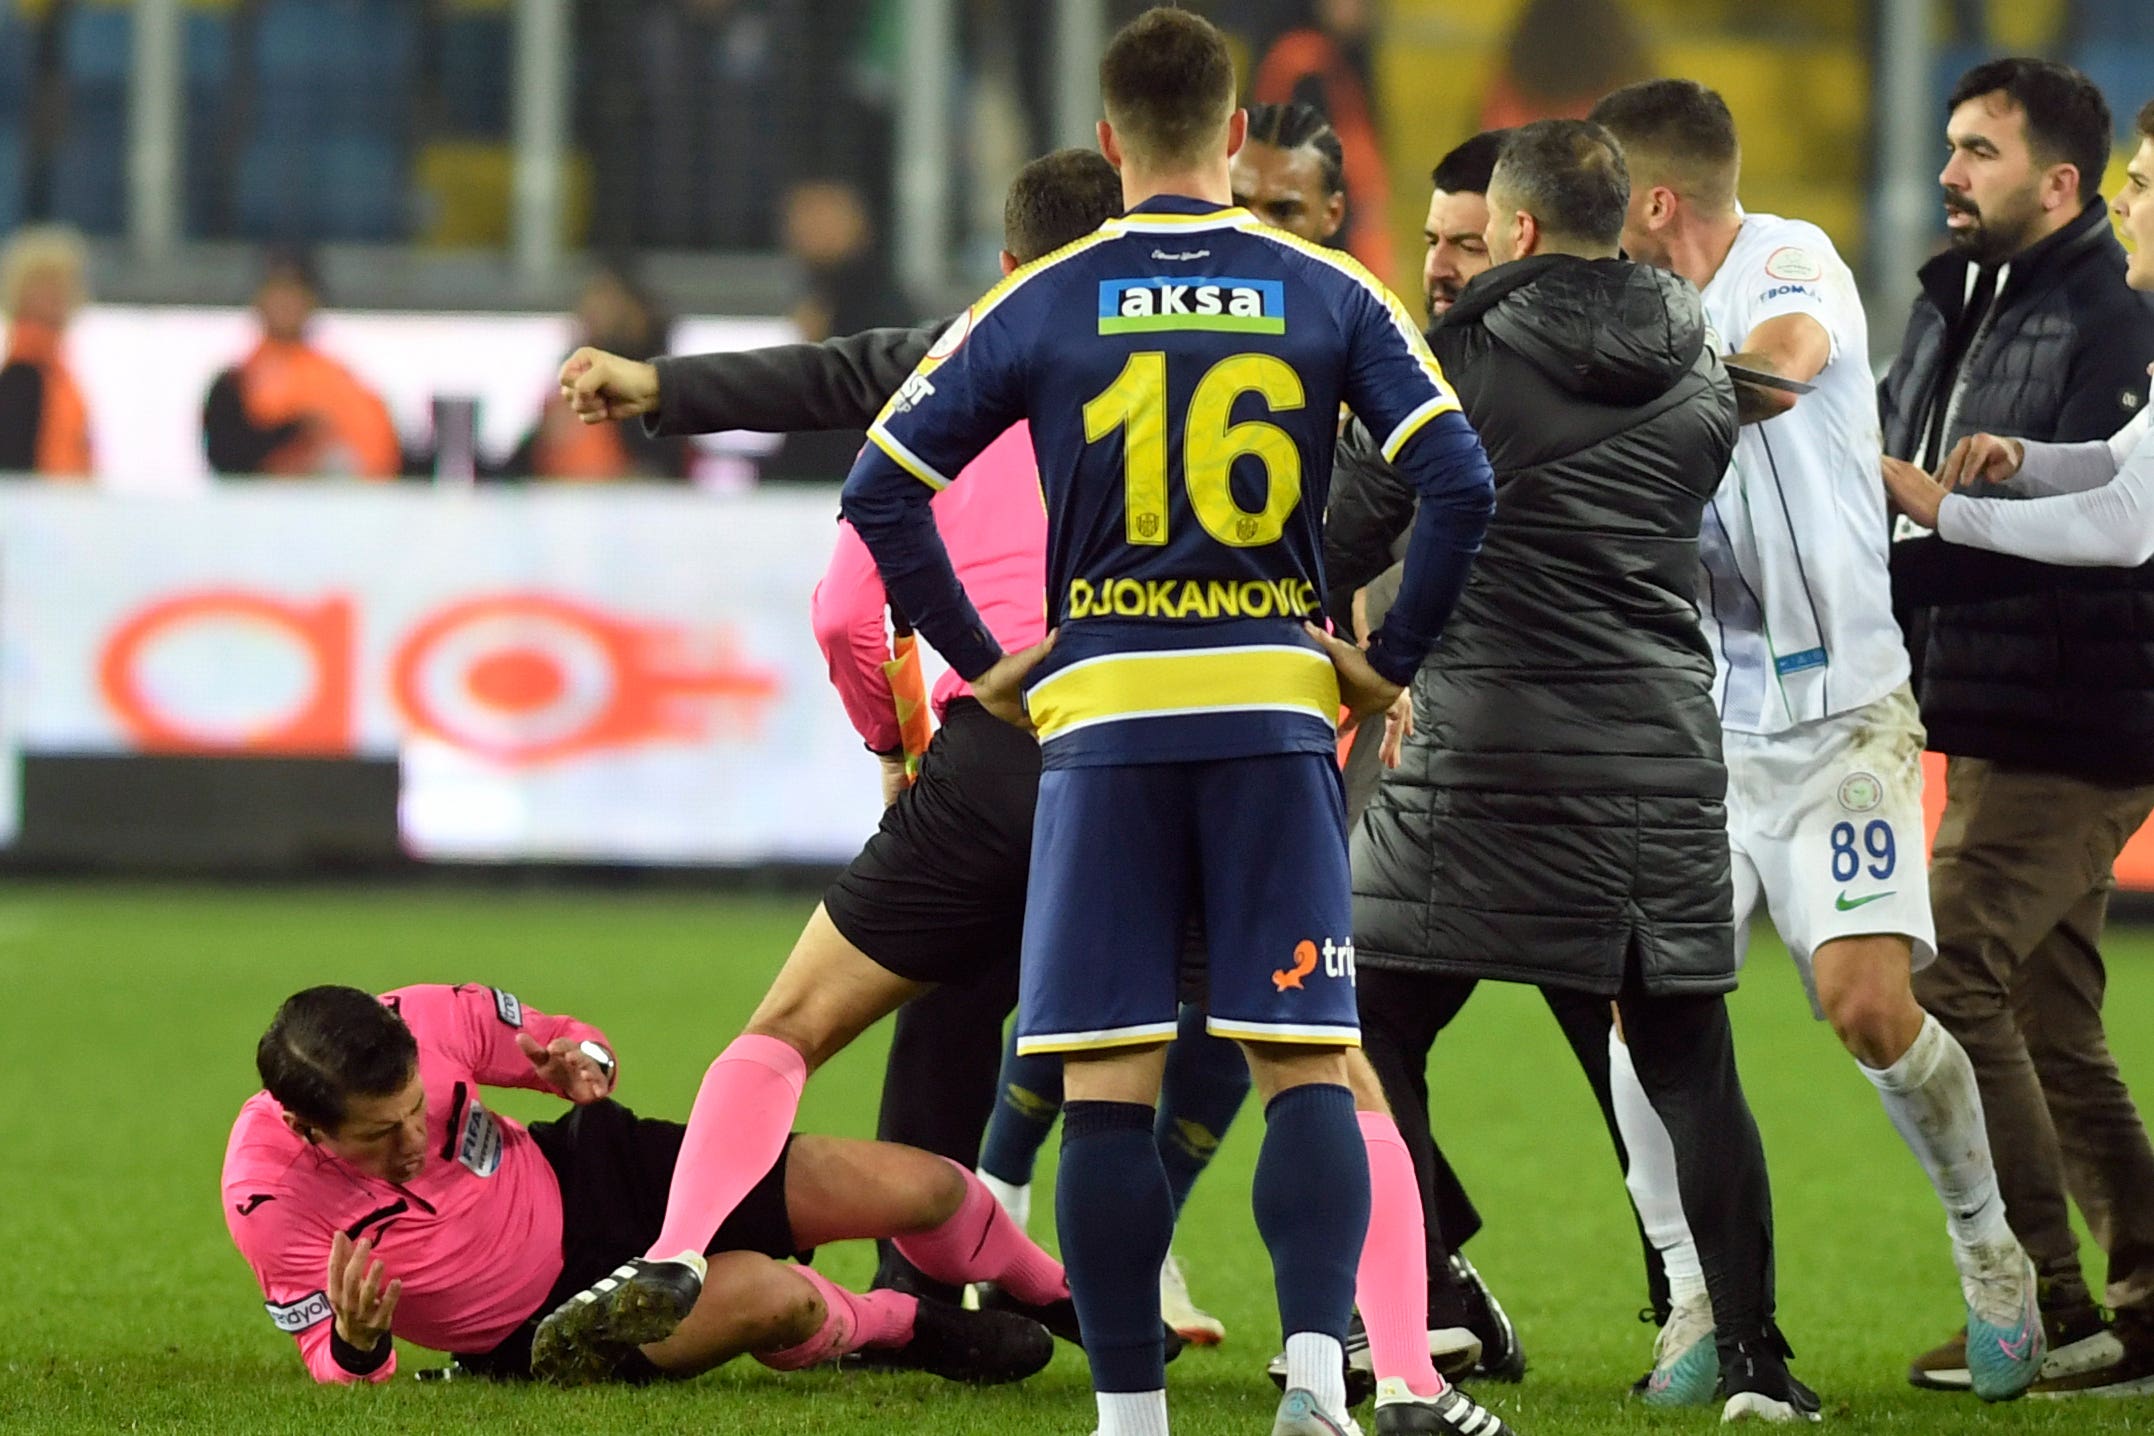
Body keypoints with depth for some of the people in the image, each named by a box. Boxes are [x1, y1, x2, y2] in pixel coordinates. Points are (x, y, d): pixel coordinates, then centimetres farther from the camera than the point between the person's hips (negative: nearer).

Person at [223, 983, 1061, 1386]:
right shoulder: (270, 1202, -28)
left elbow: (565, 1043, 0)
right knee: (769, 1295, -32)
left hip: (584, 1178, 3)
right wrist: (355, 1344, -40)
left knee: (926, 1189, -1)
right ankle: (903, 1328, 6)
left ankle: (1060, 1296, 34)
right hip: (534, 1330, -3)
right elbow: (338, 1372, -15)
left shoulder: (420, 1023, -22)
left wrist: (582, 1064, -25)